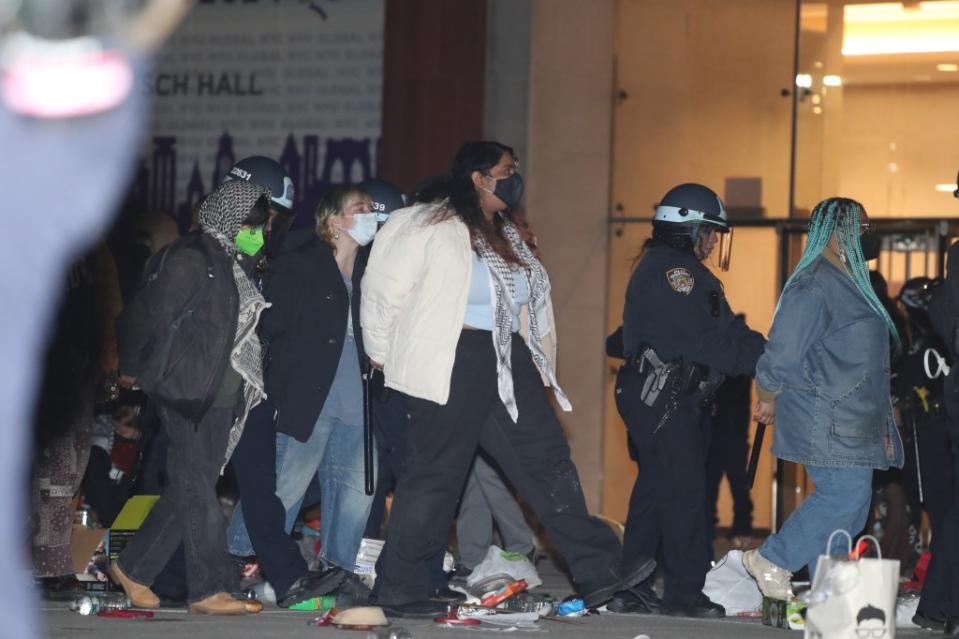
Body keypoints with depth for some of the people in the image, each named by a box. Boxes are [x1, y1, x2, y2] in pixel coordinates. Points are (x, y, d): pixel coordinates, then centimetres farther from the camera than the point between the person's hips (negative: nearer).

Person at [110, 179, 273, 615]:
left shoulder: (233, 266, 15)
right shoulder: (192, 261, -13)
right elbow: (142, 317, -12)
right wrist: (131, 369, 0)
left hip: (222, 398, 9)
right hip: (189, 395, -9)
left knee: (188, 490, 11)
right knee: (198, 493, -6)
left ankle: (132, 569, 21)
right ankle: (210, 589, -4)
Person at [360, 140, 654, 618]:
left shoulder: (504, 235, 18)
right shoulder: (432, 227, -9)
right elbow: (386, 289, -7)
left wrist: (535, 361, 15)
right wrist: (383, 355, 1)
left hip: (507, 363, 8)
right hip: (452, 363, -8)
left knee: (546, 458, 3)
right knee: (434, 476, -4)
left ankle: (598, 572, 2)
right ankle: (398, 592, 5)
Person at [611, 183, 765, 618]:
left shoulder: (683, 271, 22)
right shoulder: (671, 269, -13)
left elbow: (724, 329, 15)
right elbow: (703, 339, -21)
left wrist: (764, 351, 0)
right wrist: (761, 359, -18)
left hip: (674, 397, 11)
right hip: (662, 396, -11)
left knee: (656, 487, 12)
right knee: (685, 489, -10)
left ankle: (633, 589, 15)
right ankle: (684, 594, -9)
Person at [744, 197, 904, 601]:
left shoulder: (848, 283, 18)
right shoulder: (814, 286, -15)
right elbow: (782, 352, -16)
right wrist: (768, 401, -5)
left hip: (854, 421, 10)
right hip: (826, 420, -10)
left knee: (851, 501, 8)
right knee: (845, 494, -15)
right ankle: (772, 561, -5)